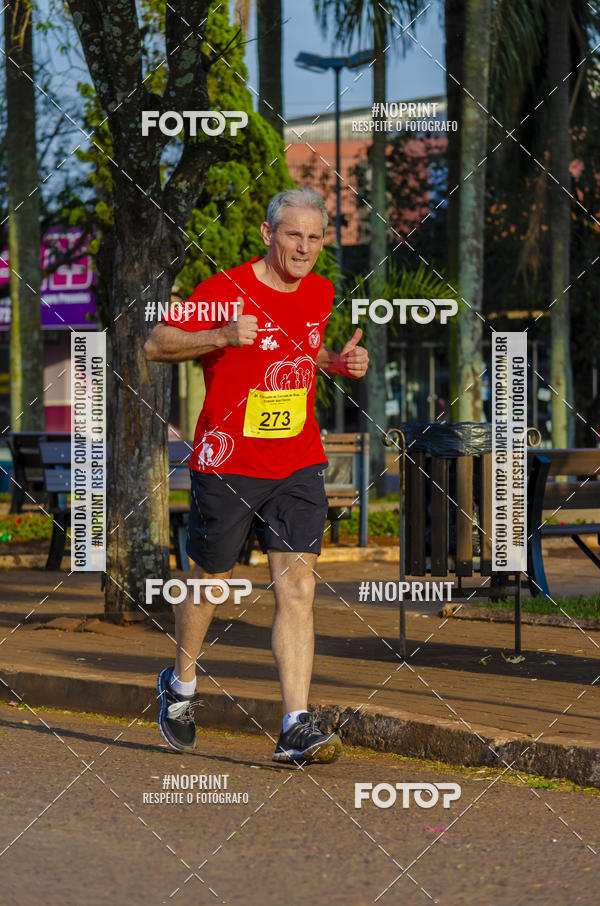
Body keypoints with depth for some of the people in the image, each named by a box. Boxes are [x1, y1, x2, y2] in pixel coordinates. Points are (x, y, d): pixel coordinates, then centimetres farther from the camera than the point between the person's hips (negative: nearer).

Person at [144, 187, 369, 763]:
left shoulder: (320, 294, 7)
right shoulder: (223, 292, -11)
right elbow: (155, 346, -9)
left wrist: (337, 363, 5)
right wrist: (222, 337, -24)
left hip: (298, 464, 4)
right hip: (226, 462, -4)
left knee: (297, 587, -8)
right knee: (211, 582, 10)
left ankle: (297, 729, -12)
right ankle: (180, 684, 38)